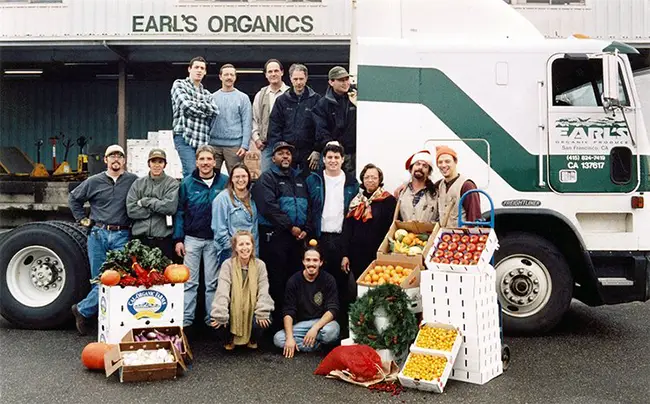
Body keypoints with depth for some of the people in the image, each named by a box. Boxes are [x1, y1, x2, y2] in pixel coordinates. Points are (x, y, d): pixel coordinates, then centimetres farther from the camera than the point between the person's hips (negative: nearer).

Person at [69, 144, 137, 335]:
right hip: (98, 235, 1)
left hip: (122, 236, -1)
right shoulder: (94, 182, 7)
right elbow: (73, 198, 20)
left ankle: (83, 310, 10)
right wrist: (82, 219, 13)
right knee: (99, 279, 5)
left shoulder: (133, 180, 3)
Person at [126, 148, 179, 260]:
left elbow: (171, 207, -14)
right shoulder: (138, 183, 9)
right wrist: (158, 209, -8)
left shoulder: (172, 183, 2)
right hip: (140, 238, 2)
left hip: (164, 239, -2)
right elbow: (131, 210, -2)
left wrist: (145, 201, -7)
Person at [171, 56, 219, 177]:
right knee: (191, 174, -18)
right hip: (185, 136, -5)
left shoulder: (206, 94, 24)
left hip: (202, 139, 5)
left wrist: (198, 104, -3)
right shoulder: (179, 84, 10)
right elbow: (186, 105, -7)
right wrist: (205, 112, 4)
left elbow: (215, 112, 6)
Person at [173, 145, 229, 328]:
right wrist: (178, 239, -2)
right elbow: (179, 212, 3)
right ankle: (186, 319, 14)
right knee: (189, 282, 6)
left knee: (213, 282, 8)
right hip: (192, 238, 0)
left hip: (215, 239, 0)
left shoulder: (225, 182, -1)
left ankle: (212, 319, 17)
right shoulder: (187, 183, 1)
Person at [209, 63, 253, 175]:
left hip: (234, 145, -2)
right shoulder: (212, 97, 11)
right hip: (214, 144, 2)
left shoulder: (243, 98, 5)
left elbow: (247, 124, 0)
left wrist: (244, 145, -9)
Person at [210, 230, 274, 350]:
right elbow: (222, 291, -19)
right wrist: (220, 315, -30)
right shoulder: (228, 264, -10)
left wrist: (262, 312, -26)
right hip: (233, 309, 0)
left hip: (252, 310, 1)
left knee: (264, 319, -28)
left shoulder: (260, 265, -5)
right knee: (217, 321, -28)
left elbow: (263, 291, -11)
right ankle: (229, 339, 11)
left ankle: (253, 339, 11)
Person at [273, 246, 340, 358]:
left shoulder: (328, 280, -6)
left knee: (332, 331, -36)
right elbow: (288, 311, -7)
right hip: (300, 324, 2)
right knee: (278, 338, -23)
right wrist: (289, 337, -20)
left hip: (323, 321, -2)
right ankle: (319, 344, -14)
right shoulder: (294, 280, -3)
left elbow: (333, 309, -12)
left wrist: (315, 328, -26)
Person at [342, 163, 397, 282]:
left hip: (377, 255, -4)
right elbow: (347, 228, 9)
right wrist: (345, 254, 4)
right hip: (356, 254, 4)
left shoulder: (389, 200, -3)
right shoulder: (356, 201, 10)